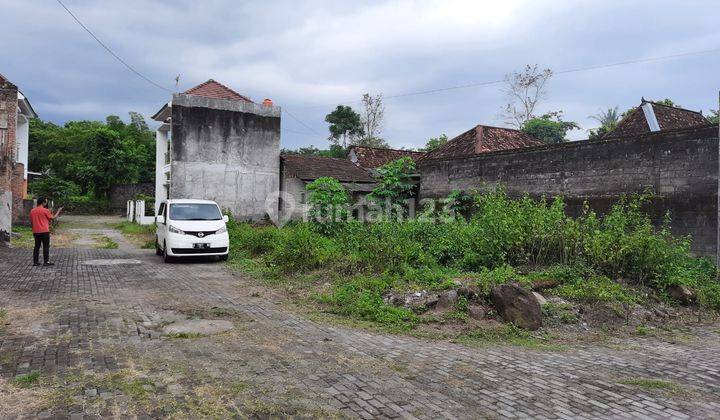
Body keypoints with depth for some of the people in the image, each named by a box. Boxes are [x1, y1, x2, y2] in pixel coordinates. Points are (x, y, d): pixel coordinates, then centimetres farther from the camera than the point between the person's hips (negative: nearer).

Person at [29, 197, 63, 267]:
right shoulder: (45, 210, -9)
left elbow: (31, 222, 13)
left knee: (37, 246, 11)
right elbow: (52, 217, 2)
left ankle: (35, 262, 11)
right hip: (44, 231, -5)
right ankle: (46, 261, -1)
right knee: (46, 247, 0)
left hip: (36, 232, 5)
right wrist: (58, 211, 14)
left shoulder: (32, 211, 7)